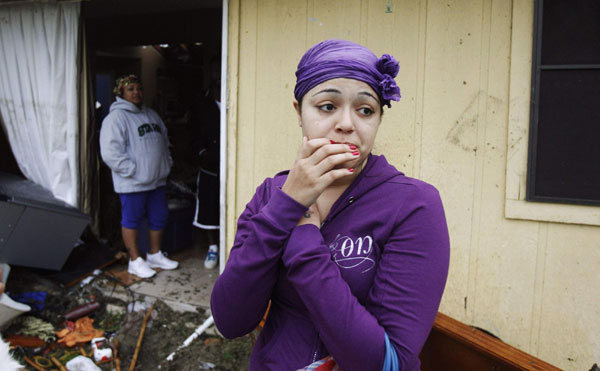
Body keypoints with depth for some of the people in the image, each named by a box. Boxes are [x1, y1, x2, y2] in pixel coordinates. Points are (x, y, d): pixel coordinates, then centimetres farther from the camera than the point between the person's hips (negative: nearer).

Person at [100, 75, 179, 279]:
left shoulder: (151, 114, 15)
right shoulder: (116, 117, -11)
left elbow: (164, 141, 24)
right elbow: (111, 152, -19)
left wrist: (167, 162, 12)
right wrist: (132, 170, -20)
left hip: (157, 180, 8)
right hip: (132, 183, -8)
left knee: (159, 217, 14)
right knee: (132, 220, 5)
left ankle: (154, 255, 31)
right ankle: (135, 261, 18)